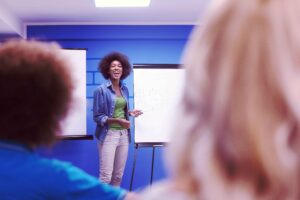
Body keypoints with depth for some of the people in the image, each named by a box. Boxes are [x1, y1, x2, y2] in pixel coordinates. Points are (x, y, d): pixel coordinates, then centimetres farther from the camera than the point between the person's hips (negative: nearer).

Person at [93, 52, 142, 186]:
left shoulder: (125, 89, 9)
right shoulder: (101, 90, -9)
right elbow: (97, 117, -10)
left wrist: (130, 113, 0)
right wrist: (117, 121, -22)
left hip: (123, 135, 6)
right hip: (108, 135, -6)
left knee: (118, 175, 11)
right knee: (105, 176, -8)